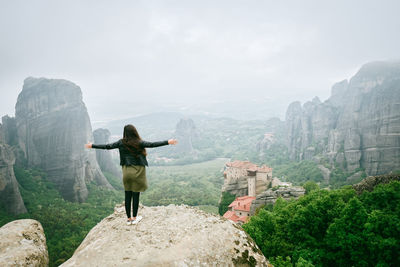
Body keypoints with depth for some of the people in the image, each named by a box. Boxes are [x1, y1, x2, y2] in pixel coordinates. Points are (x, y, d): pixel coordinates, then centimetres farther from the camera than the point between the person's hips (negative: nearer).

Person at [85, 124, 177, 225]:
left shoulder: (121, 142, -1)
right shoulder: (139, 143, -9)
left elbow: (107, 146, 3)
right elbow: (152, 144, -16)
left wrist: (92, 145, 16)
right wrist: (168, 142, -16)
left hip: (126, 171, 3)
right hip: (137, 172, -3)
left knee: (127, 195, 10)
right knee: (136, 195, 7)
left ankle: (129, 218, 19)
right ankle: (134, 218, 16)